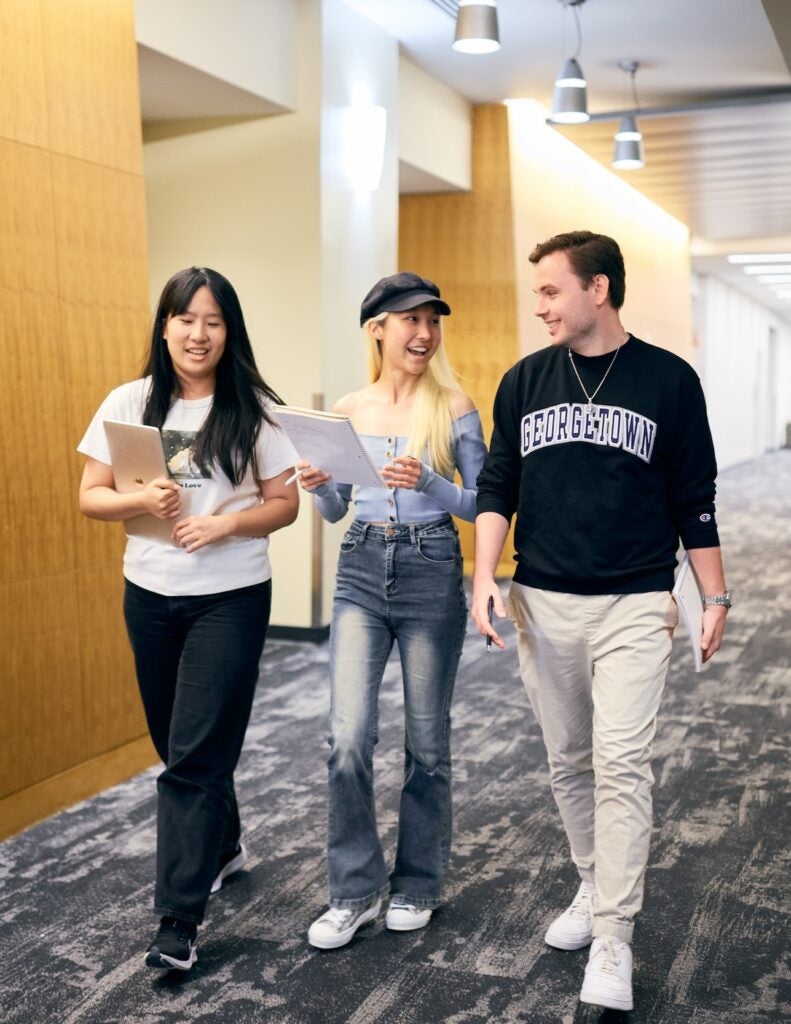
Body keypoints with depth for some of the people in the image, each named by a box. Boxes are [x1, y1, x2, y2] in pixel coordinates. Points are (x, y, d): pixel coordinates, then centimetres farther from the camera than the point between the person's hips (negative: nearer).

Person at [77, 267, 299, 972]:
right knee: (177, 746, 17)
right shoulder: (129, 404, 2)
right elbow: (90, 496, 3)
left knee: (195, 754, -5)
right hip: (150, 596, 4)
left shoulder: (254, 410, -5)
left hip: (232, 597, -4)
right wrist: (141, 501, -17)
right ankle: (225, 844, 43)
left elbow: (286, 504, -2)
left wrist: (227, 521, -20)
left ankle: (180, 920, 3)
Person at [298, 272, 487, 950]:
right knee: (348, 738, -7)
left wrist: (429, 483, -19)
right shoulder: (349, 411, 6)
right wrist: (317, 486, -8)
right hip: (361, 571, 2)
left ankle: (418, 886, 27)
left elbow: (482, 503, -2)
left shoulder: (453, 406, -2)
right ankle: (356, 891, 11)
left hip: (432, 573, -2)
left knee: (426, 741, 8)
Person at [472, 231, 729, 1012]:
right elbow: (497, 486, 6)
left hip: (634, 606, -3)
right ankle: (593, 887, 33)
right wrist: (485, 575, -7)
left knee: (621, 766, -8)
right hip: (542, 603, 4)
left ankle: (612, 943, 1)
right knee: (567, 763, 13)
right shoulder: (524, 381, 5)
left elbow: (693, 501, 3)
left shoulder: (668, 380, -2)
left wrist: (715, 598, 4)